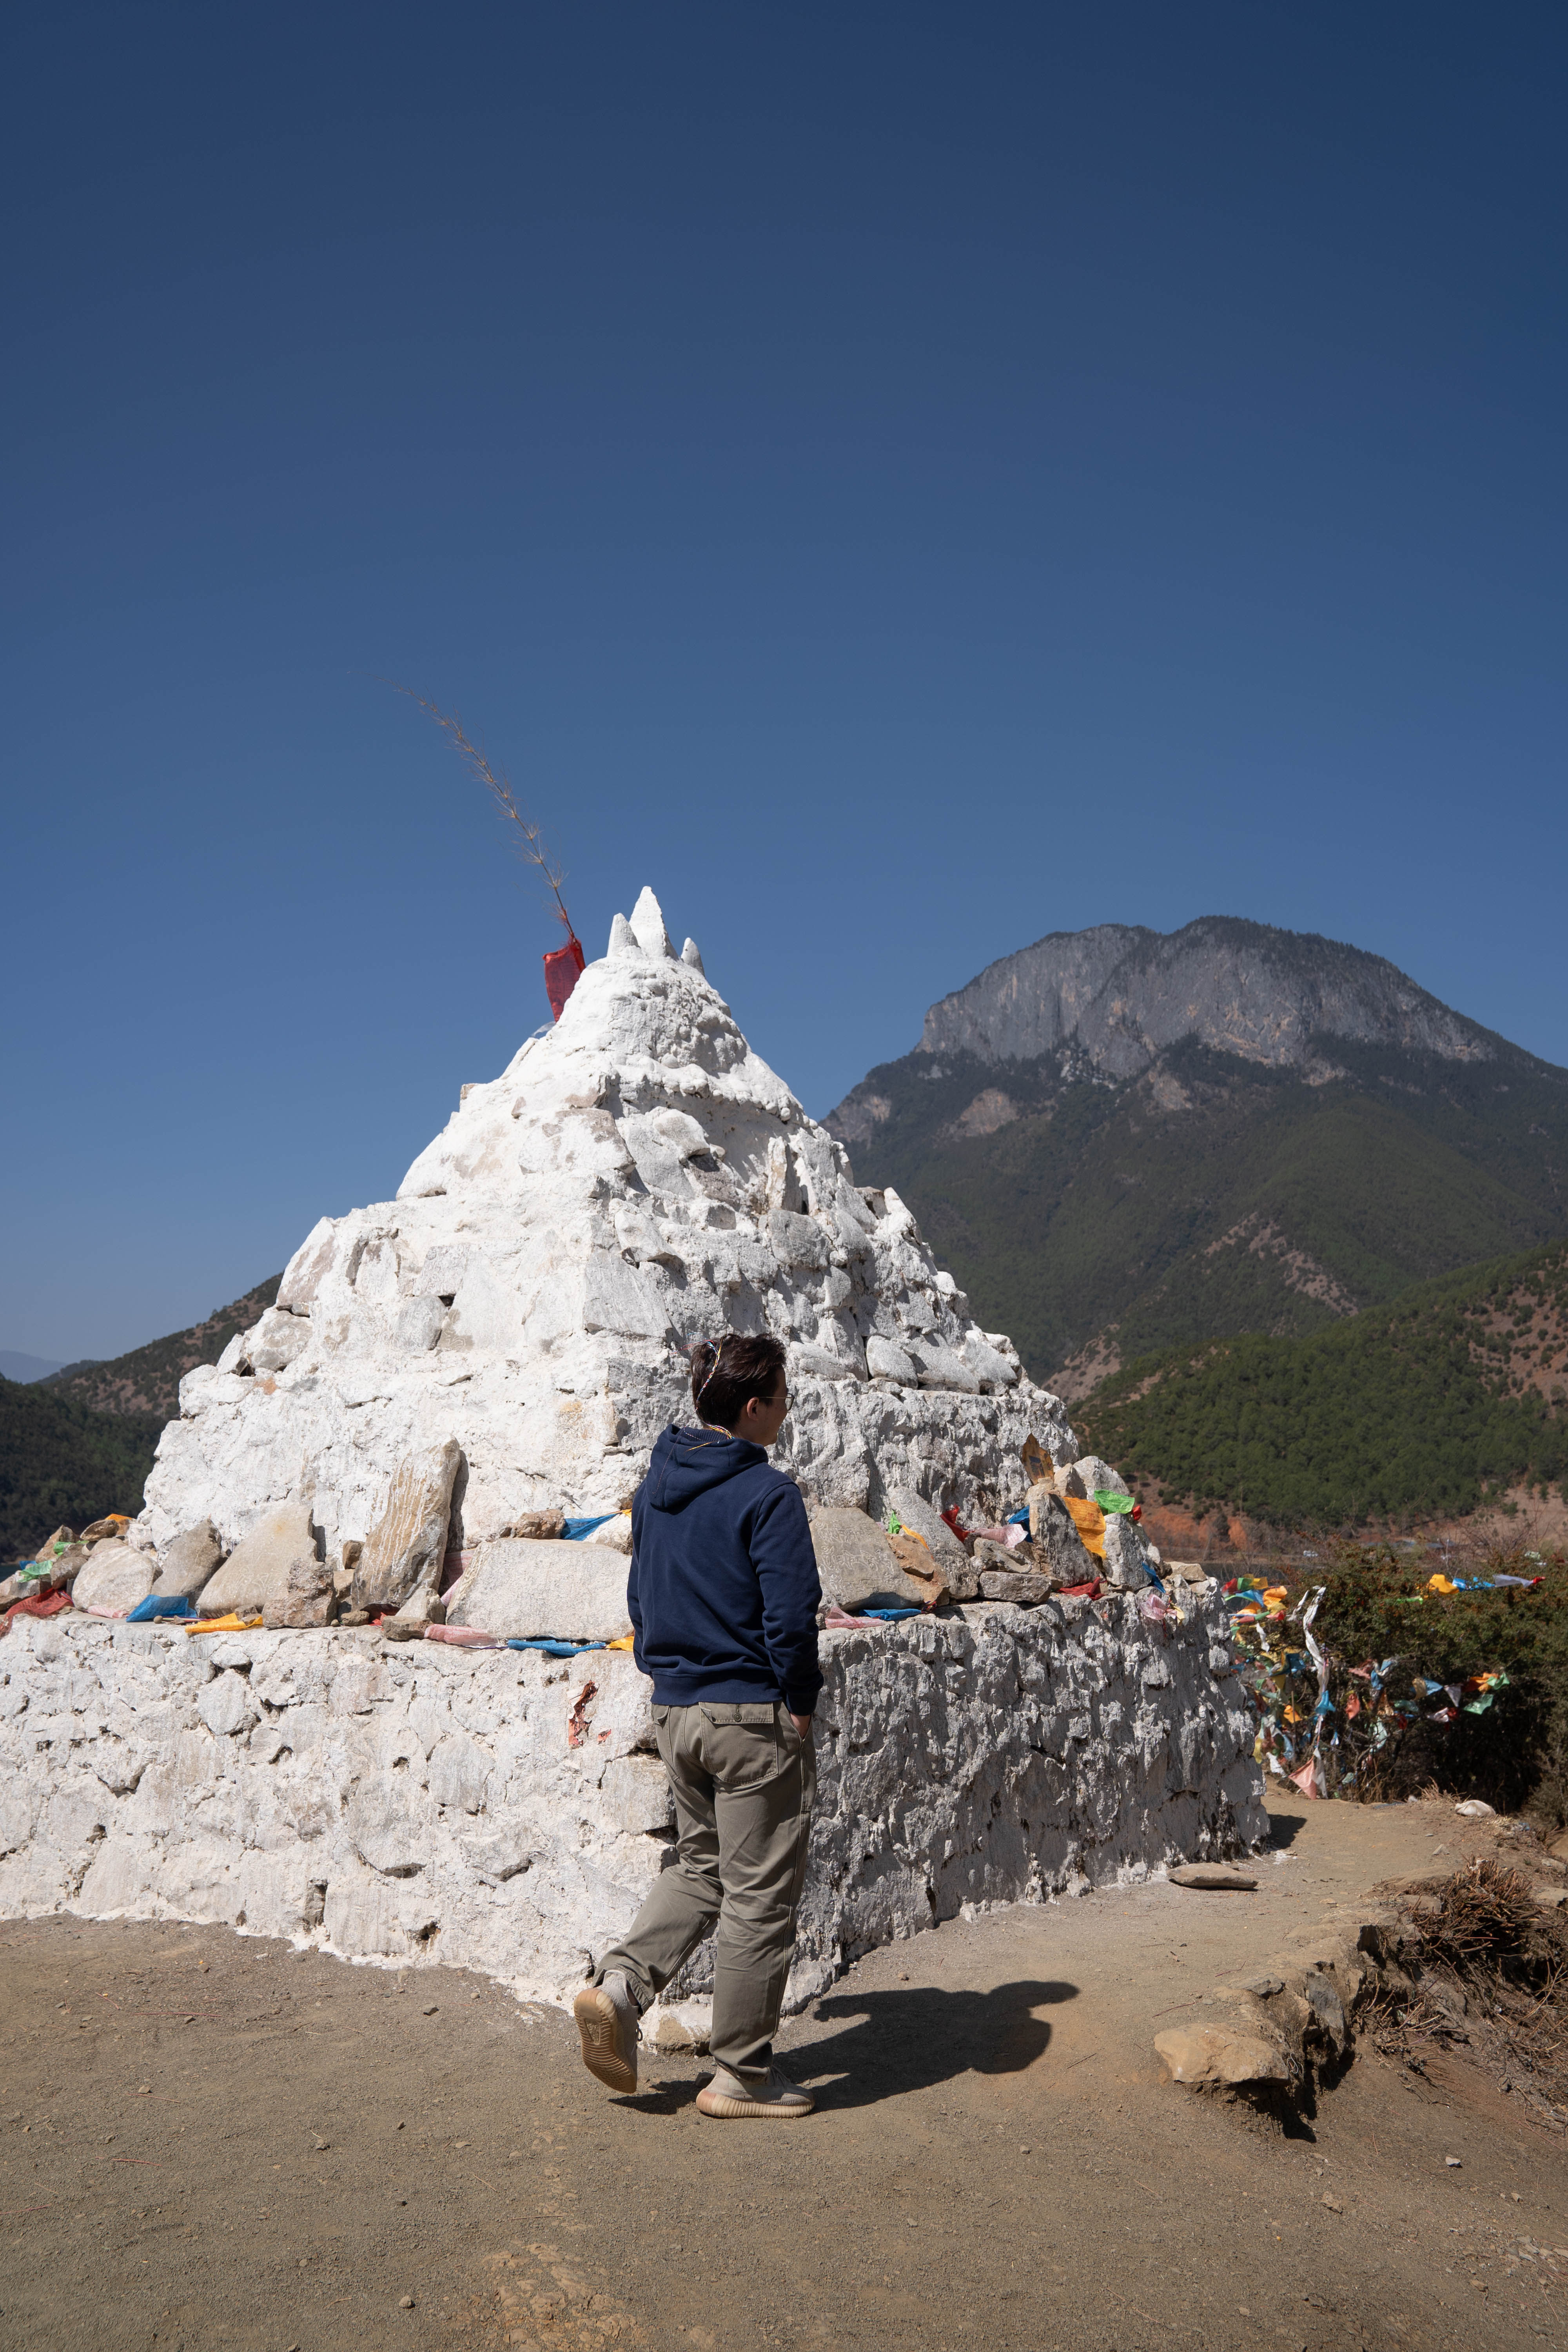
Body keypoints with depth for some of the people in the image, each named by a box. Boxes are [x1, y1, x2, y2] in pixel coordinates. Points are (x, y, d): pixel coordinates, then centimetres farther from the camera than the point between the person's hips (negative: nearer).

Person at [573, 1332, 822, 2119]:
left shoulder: (656, 1485, 7)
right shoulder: (767, 1493, -17)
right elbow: (791, 1615, -20)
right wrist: (798, 1703, -8)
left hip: (676, 1711, 7)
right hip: (753, 1715, -7)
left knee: (700, 1866, 24)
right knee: (759, 1894, 6)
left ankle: (618, 1984, 6)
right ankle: (741, 2077, 17)